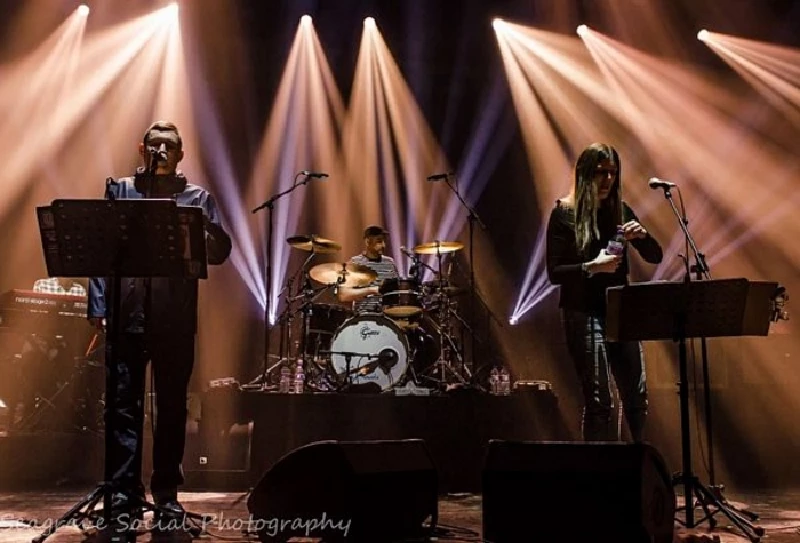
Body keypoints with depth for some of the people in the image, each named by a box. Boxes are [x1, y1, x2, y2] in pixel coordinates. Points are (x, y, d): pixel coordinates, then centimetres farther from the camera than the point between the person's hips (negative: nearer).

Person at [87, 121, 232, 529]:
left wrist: (202, 225, -20)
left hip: (176, 319, 0)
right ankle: (123, 491, 5)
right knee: (123, 405, -2)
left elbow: (219, 252, 1)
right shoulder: (119, 191, 13)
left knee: (172, 406, 6)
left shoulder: (197, 198, 10)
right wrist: (98, 307, -2)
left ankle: (167, 492, 16)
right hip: (126, 315, 0)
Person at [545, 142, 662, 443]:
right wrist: (592, 267, -23)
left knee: (637, 396, 6)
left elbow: (655, 256, 9)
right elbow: (554, 272, -9)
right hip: (583, 313, -5)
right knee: (598, 401, -7)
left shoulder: (620, 211, 10)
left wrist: (642, 235, -11)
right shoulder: (564, 213, -4)